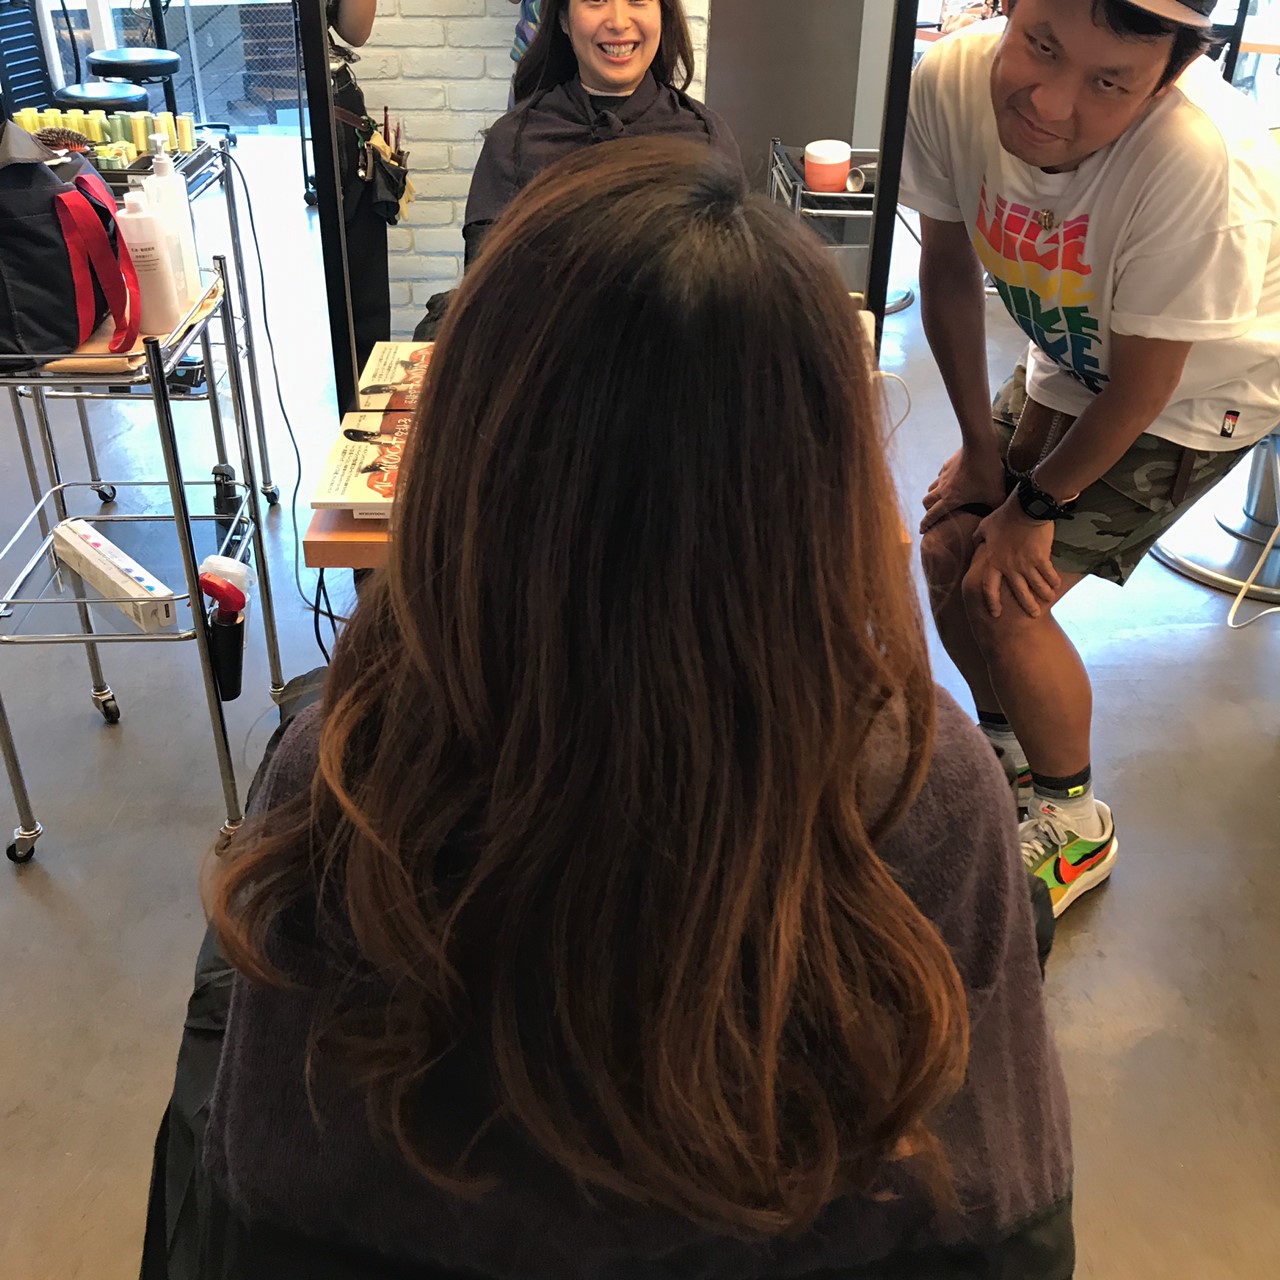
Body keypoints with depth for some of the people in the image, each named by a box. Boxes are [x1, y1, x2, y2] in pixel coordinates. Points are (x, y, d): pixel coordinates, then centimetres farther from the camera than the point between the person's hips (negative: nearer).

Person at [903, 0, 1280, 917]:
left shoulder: (1198, 160, -39)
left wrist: (1035, 504, -13)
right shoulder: (951, 82, -24)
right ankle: (1006, 750, 31)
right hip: (1071, 364, 6)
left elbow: (1140, 391, -26)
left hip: (1199, 394, -5)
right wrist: (982, 446, -2)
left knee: (1004, 594, -12)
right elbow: (950, 263, -7)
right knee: (949, 548, 2)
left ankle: (1075, 825, 14)